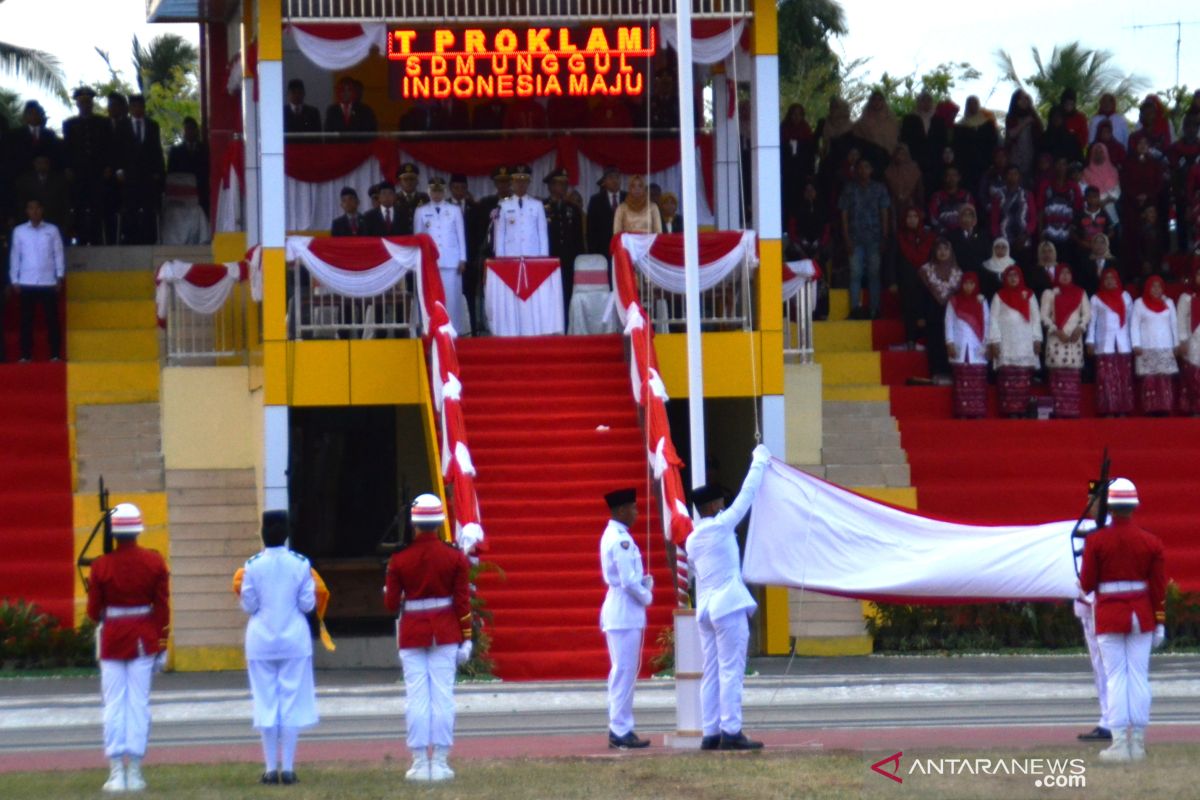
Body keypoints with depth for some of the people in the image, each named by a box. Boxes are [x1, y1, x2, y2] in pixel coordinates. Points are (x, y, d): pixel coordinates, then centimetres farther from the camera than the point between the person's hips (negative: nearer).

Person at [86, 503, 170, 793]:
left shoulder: (101, 566, -9)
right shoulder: (154, 563, -5)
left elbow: (93, 612, -4)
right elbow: (163, 608, -3)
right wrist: (161, 646, 5)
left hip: (112, 639, -1)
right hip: (144, 640, 1)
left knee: (114, 706, 4)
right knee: (139, 704, 5)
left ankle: (116, 772, 0)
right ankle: (135, 772, 4)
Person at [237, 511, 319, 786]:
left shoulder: (253, 566, -7)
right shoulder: (300, 564, -6)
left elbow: (249, 606, -4)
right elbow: (307, 604, -4)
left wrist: (240, 592, 15)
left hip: (261, 642, 0)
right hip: (295, 640, 0)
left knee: (266, 702, 5)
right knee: (292, 700, 5)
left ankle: (271, 768, 4)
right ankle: (288, 767, 1)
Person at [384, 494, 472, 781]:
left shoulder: (399, 560, -6)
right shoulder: (455, 558, -5)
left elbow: (391, 604, -3)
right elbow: (463, 602, -4)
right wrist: (466, 638, 3)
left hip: (411, 634, 0)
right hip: (446, 634, 0)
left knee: (416, 699, 2)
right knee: (443, 698, 4)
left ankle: (420, 763, 1)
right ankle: (440, 763, 3)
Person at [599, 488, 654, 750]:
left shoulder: (612, 536, 15)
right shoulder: (621, 540, -16)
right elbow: (628, 581, -20)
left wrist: (646, 584, 4)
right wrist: (646, 597, -4)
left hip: (617, 612, 11)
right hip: (625, 613, -11)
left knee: (622, 672, 13)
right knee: (624, 672, -9)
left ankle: (618, 729, 17)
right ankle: (621, 731, -9)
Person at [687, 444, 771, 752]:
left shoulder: (692, 540, 13)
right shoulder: (721, 526, -6)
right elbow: (747, 495, 0)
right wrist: (760, 461, 11)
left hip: (705, 608, 7)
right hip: (729, 605, -7)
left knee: (712, 673, 8)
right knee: (731, 671, -9)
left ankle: (710, 732, 5)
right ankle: (731, 731, -13)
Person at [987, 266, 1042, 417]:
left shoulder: (1028, 295, 12)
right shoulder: (999, 296, 8)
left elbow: (1036, 318, 11)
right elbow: (994, 319, 4)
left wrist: (1037, 339, 2)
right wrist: (994, 342, -5)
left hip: (1025, 342, 1)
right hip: (1006, 343, -1)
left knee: (1024, 378, -5)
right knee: (1008, 377, -10)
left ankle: (1022, 410, -5)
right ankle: (1010, 411, -12)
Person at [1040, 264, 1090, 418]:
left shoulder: (1080, 293, 15)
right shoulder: (1049, 293, 9)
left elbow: (1087, 313, 8)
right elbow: (1044, 316, 2)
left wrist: (1080, 328, -8)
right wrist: (1056, 331, -11)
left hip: (1075, 339, 2)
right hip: (1056, 339, -2)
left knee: (1073, 376, -5)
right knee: (1058, 375, -10)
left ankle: (1071, 413, -7)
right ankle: (1058, 413, -13)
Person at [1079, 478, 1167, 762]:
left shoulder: (1095, 541, -8)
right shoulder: (1151, 543, -1)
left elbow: (1086, 585, -6)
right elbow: (1159, 589, 1)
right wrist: (1159, 624, 7)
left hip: (1109, 617, -2)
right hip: (1142, 617, 2)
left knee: (1116, 677, 1)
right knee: (1139, 677, 6)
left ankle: (1120, 744, -4)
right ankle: (1138, 744, 6)